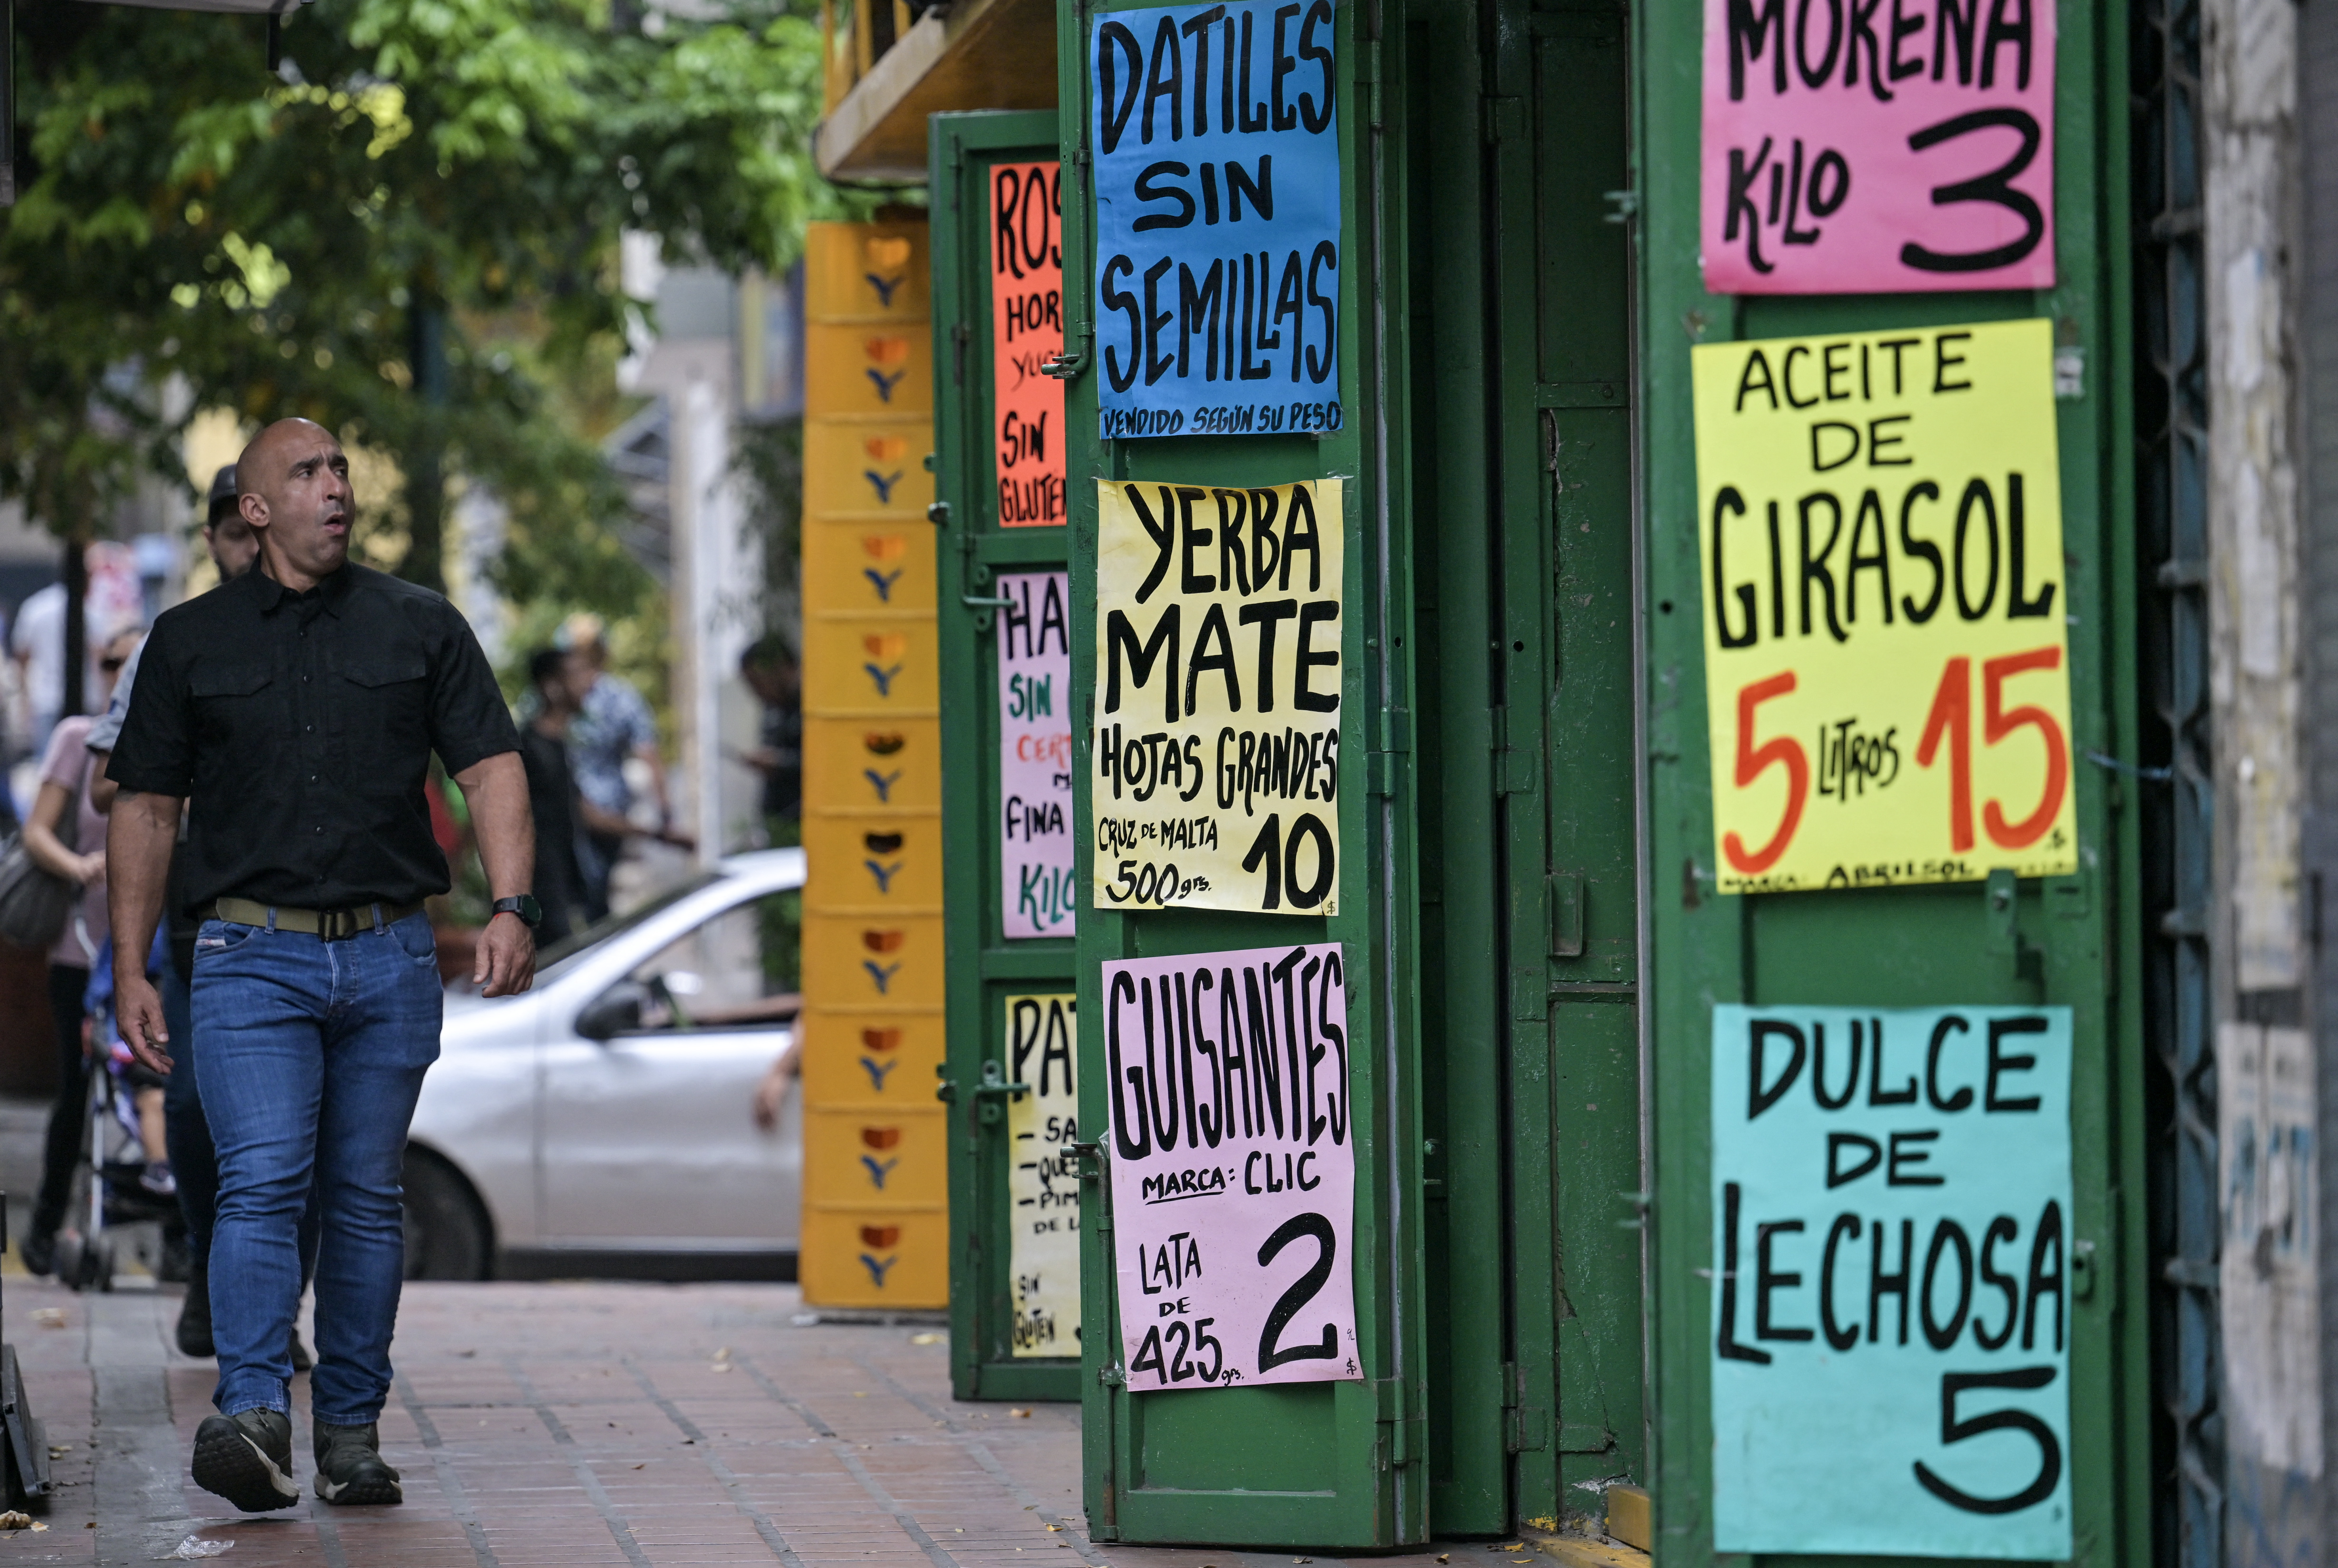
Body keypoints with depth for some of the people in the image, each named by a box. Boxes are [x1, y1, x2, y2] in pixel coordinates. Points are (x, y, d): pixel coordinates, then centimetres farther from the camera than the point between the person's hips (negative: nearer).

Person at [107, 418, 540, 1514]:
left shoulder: (420, 628, 9)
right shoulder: (191, 642, 8)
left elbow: (491, 770, 5)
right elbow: (148, 808, 10)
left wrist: (510, 907, -11)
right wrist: (130, 972, 3)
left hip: (389, 959, 2)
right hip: (252, 959, -2)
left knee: (366, 1198, 5)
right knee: (262, 1182, -16)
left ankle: (352, 1430, 12)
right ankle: (252, 1415, -25)